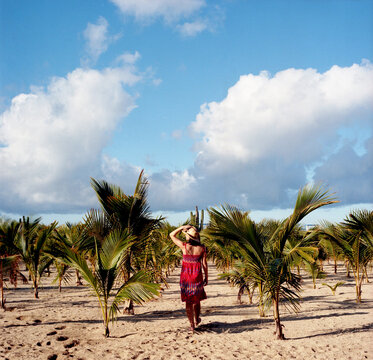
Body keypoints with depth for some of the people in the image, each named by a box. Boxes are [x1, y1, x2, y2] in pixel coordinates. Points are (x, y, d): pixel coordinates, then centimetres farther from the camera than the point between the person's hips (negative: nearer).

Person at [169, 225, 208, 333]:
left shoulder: (184, 246, -12)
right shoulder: (201, 248, -7)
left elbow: (172, 235, 0)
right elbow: (204, 264, -2)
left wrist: (182, 227, -1)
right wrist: (206, 277, 8)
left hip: (185, 276, -1)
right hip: (197, 277, 1)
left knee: (188, 301, 8)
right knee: (197, 299, 21)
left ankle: (192, 325, 10)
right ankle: (197, 320, 37)